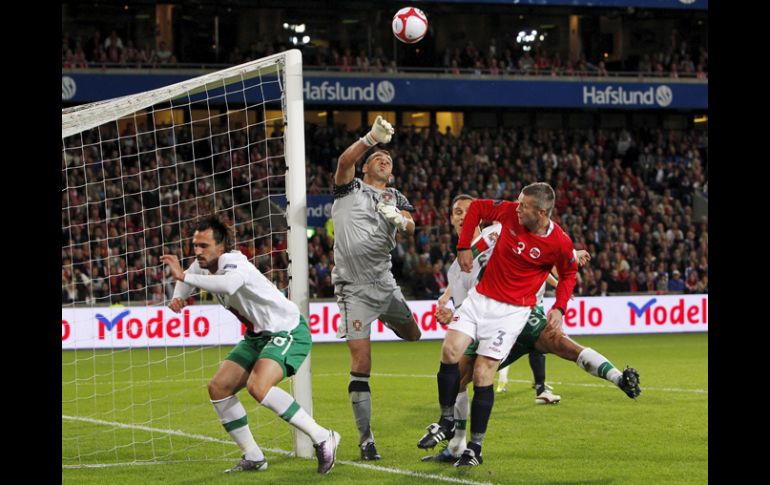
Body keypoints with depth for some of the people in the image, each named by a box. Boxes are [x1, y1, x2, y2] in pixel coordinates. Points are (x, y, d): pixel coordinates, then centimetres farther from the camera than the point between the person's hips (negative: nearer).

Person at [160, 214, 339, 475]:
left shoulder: (232, 262, -24)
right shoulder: (205, 263, 2)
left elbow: (229, 285, -49)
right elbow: (187, 278, 25)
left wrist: (184, 276, -43)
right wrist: (179, 296, 1)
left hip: (288, 331, -10)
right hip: (258, 336, 10)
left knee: (258, 387, -30)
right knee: (218, 387, 3)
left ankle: (322, 438, -21)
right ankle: (253, 457, 12)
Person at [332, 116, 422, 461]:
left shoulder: (396, 199, 14)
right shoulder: (350, 188, 5)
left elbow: (410, 227, -5)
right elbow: (344, 162, -17)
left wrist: (399, 219, -28)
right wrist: (372, 138, -31)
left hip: (385, 283, 4)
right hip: (353, 288, -4)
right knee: (361, 365, -9)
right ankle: (366, 439, -3)